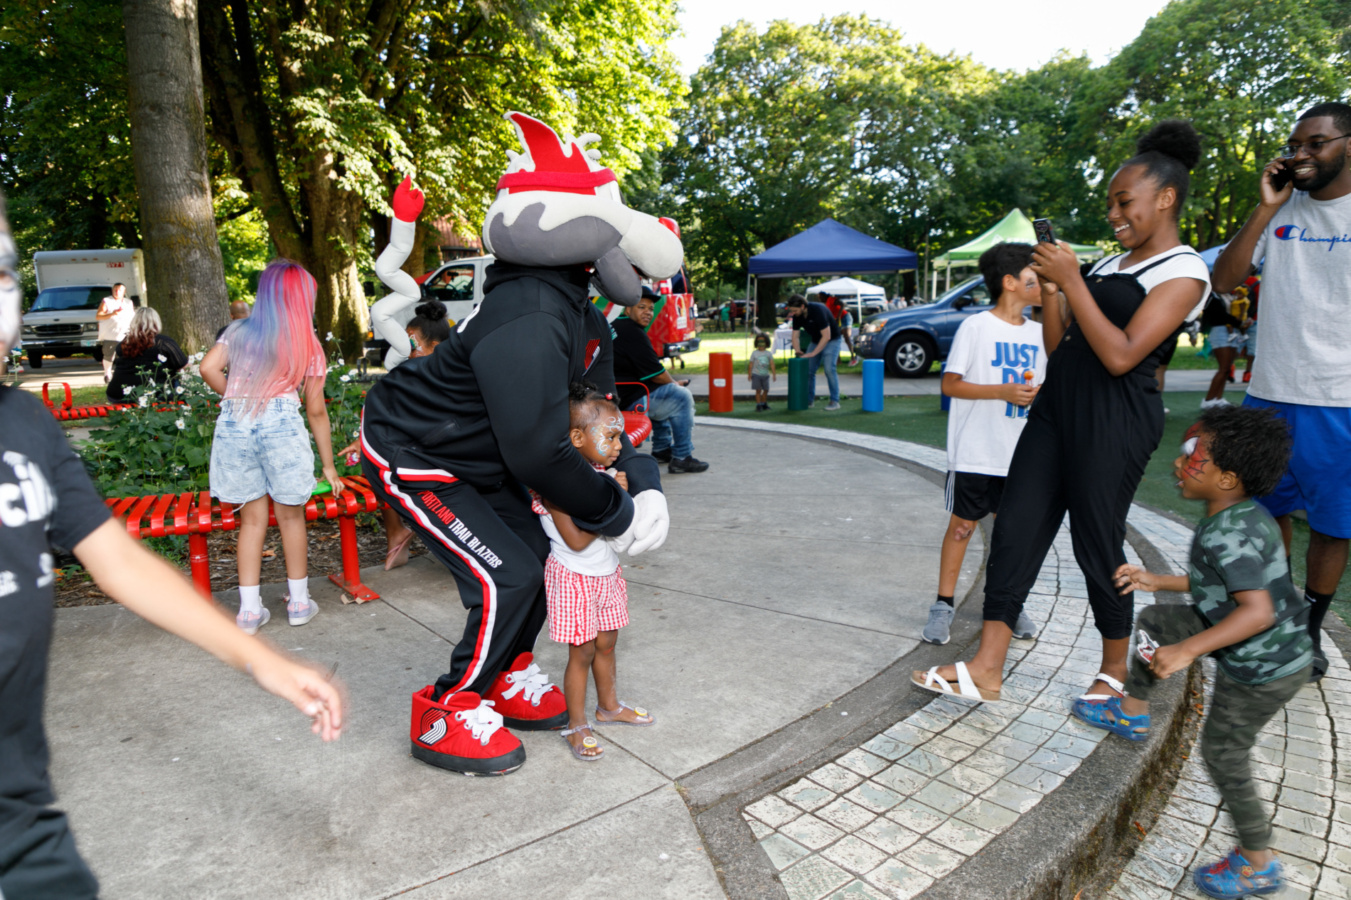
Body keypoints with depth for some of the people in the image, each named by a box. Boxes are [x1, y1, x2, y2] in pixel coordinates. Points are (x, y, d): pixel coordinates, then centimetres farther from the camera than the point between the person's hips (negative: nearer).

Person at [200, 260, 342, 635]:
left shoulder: (238, 331, 12)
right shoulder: (308, 344, 5)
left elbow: (208, 368, -3)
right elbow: (316, 410, 5)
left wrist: (235, 398, 15)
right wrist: (328, 465, 9)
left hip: (233, 424, 3)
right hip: (280, 423, -2)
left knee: (252, 519, 11)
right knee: (290, 516, 11)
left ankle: (249, 610, 14)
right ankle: (299, 602, 22)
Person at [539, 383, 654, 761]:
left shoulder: (604, 472, 2)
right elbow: (576, 540, -26)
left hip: (608, 573, 7)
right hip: (574, 577, -7)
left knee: (606, 644, 18)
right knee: (582, 651, 1)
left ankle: (609, 705, 37)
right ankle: (576, 725, 18)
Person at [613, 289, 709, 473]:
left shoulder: (615, 326, 16)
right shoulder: (632, 332, -18)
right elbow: (656, 374, -16)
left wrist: (671, 383, 14)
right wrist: (674, 383, 4)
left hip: (614, 395, 11)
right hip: (629, 400, -11)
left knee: (662, 395, 31)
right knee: (681, 397, -7)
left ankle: (662, 449, 33)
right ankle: (681, 458, -4)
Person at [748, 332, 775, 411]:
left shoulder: (768, 353, 3)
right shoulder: (754, 353, -1)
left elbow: (772, 364, -1)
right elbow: (751, 364, 0)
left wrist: (774, 374, -7)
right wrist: (749, 374, -3)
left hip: (765, 375, 3)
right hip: (756, 375, -3)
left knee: (766, 390, 9)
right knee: (758, 390, -4)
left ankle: (764, 404, 26)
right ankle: (758, 405, 3)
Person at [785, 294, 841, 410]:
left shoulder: (818, 310, -30)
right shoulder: (797, 315, -10)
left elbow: (826, 336, -30)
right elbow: (795, 335, 2)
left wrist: (813, 353, -30)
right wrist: (797, 350, -15)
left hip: (831, 341, -7)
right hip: (815, 341, 7)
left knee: (829, 369, -19)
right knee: (808, 369, -1)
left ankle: (834, 401, -11)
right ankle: (809, 399, 9)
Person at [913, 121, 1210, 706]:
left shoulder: (1183, 272, -5)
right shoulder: (1107, 266, 20)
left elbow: (1121, 356, -17)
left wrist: (1071, 281, -15)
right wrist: (1049, 290, 2)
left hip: (1115, 419, -8)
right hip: (1057, 406, 8)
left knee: (1097, 544, 1)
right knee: (1015, 528, 1)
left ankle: (1114, 671, 25)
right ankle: (986, 669, 4)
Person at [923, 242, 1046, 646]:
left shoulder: (1037, 333, 12)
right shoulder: (976, 327, -6)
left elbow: (1039, 384, 19)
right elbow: (950, 384, -10)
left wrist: (1036, 394, -4)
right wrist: (1003, 391, -20)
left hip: (1020, 453, 6)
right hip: (975, 450, -5)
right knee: (962, 524, 2)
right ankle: (943, 605, 12)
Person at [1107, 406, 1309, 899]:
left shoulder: (1226, 535, -30)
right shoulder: (1246, 516, 1)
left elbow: (1258, 610, -38)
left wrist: (1186, 651, -37)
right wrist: (1155, 580, 14)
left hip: (1262, 669, -10)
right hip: (1280, 649, 10)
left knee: (1223, 753, 4)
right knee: (1156, 621, 16)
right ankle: (1132, 713, 31)